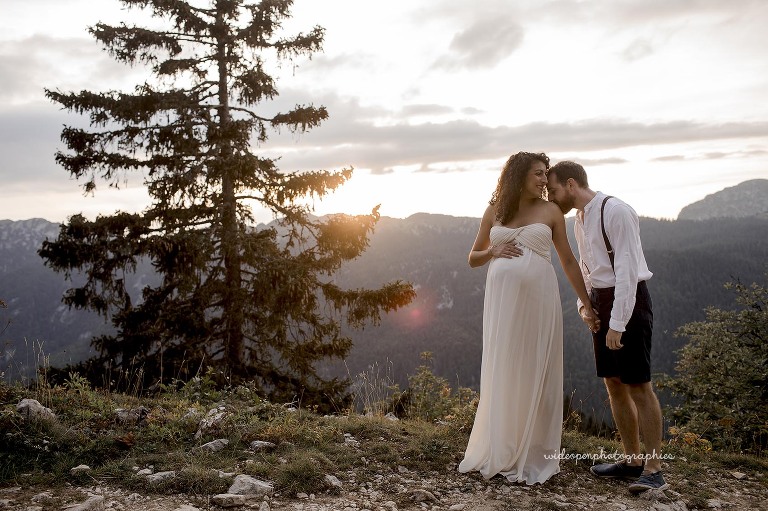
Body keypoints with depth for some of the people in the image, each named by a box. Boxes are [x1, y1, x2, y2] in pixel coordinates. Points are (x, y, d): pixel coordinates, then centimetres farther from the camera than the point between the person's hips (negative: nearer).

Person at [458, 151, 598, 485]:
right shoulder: (494, 211, 11)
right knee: (501, 373, 5)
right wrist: (493, 251, -4)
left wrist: (588, 304, 8)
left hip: (538, 297, -1)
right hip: (502, 297, 1)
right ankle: (498, 452, 18)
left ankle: (532, 457, 14)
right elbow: (473, 259, 17)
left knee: (534, 374, 3)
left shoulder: (550, 211, 7)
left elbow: (568, 261, 10)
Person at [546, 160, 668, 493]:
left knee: (638, 386, -5)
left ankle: (653, 470, 4)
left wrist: (618, 322, -21)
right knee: (614, 384, 11)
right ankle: (631, 460, 21)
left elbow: (627, 269, -20)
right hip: (601, 303, 9)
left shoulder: (615, 212, -16)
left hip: (628, 301, -8)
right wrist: (584, 301, 5)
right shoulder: (580, 218, 11)